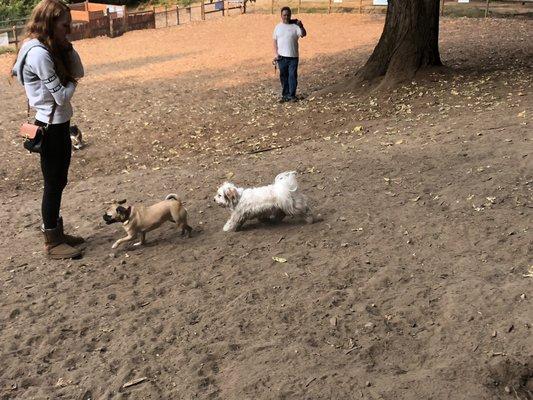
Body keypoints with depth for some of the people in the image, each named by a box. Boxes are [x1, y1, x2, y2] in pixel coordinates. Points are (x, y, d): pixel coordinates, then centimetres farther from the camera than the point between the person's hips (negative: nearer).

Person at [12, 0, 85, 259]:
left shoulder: (51, 48, 9)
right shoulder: (38, 53, -21)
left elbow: (78, 72, 10)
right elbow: (61, 96, -22)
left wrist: (66, 46, -3)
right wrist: (71, 84, -1)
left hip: (59, 124, 9)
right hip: (50, 127, -9)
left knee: (58, 182, 17)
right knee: (53, 185, 1)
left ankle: (56, 232, 30)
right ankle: (52, 243, 13)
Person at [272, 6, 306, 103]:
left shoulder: (295, 26, -2)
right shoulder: (278, 27, 7)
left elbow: (303, 34, -16)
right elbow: (275, 41, 8)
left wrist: (301, 26, -34)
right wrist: (275, 53, -1)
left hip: (293, 56, -3)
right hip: (281, 56, 3)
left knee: (292, 76, -1)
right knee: (283, 76, 8)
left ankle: (292, 95, 6)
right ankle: (285, 95, 18)